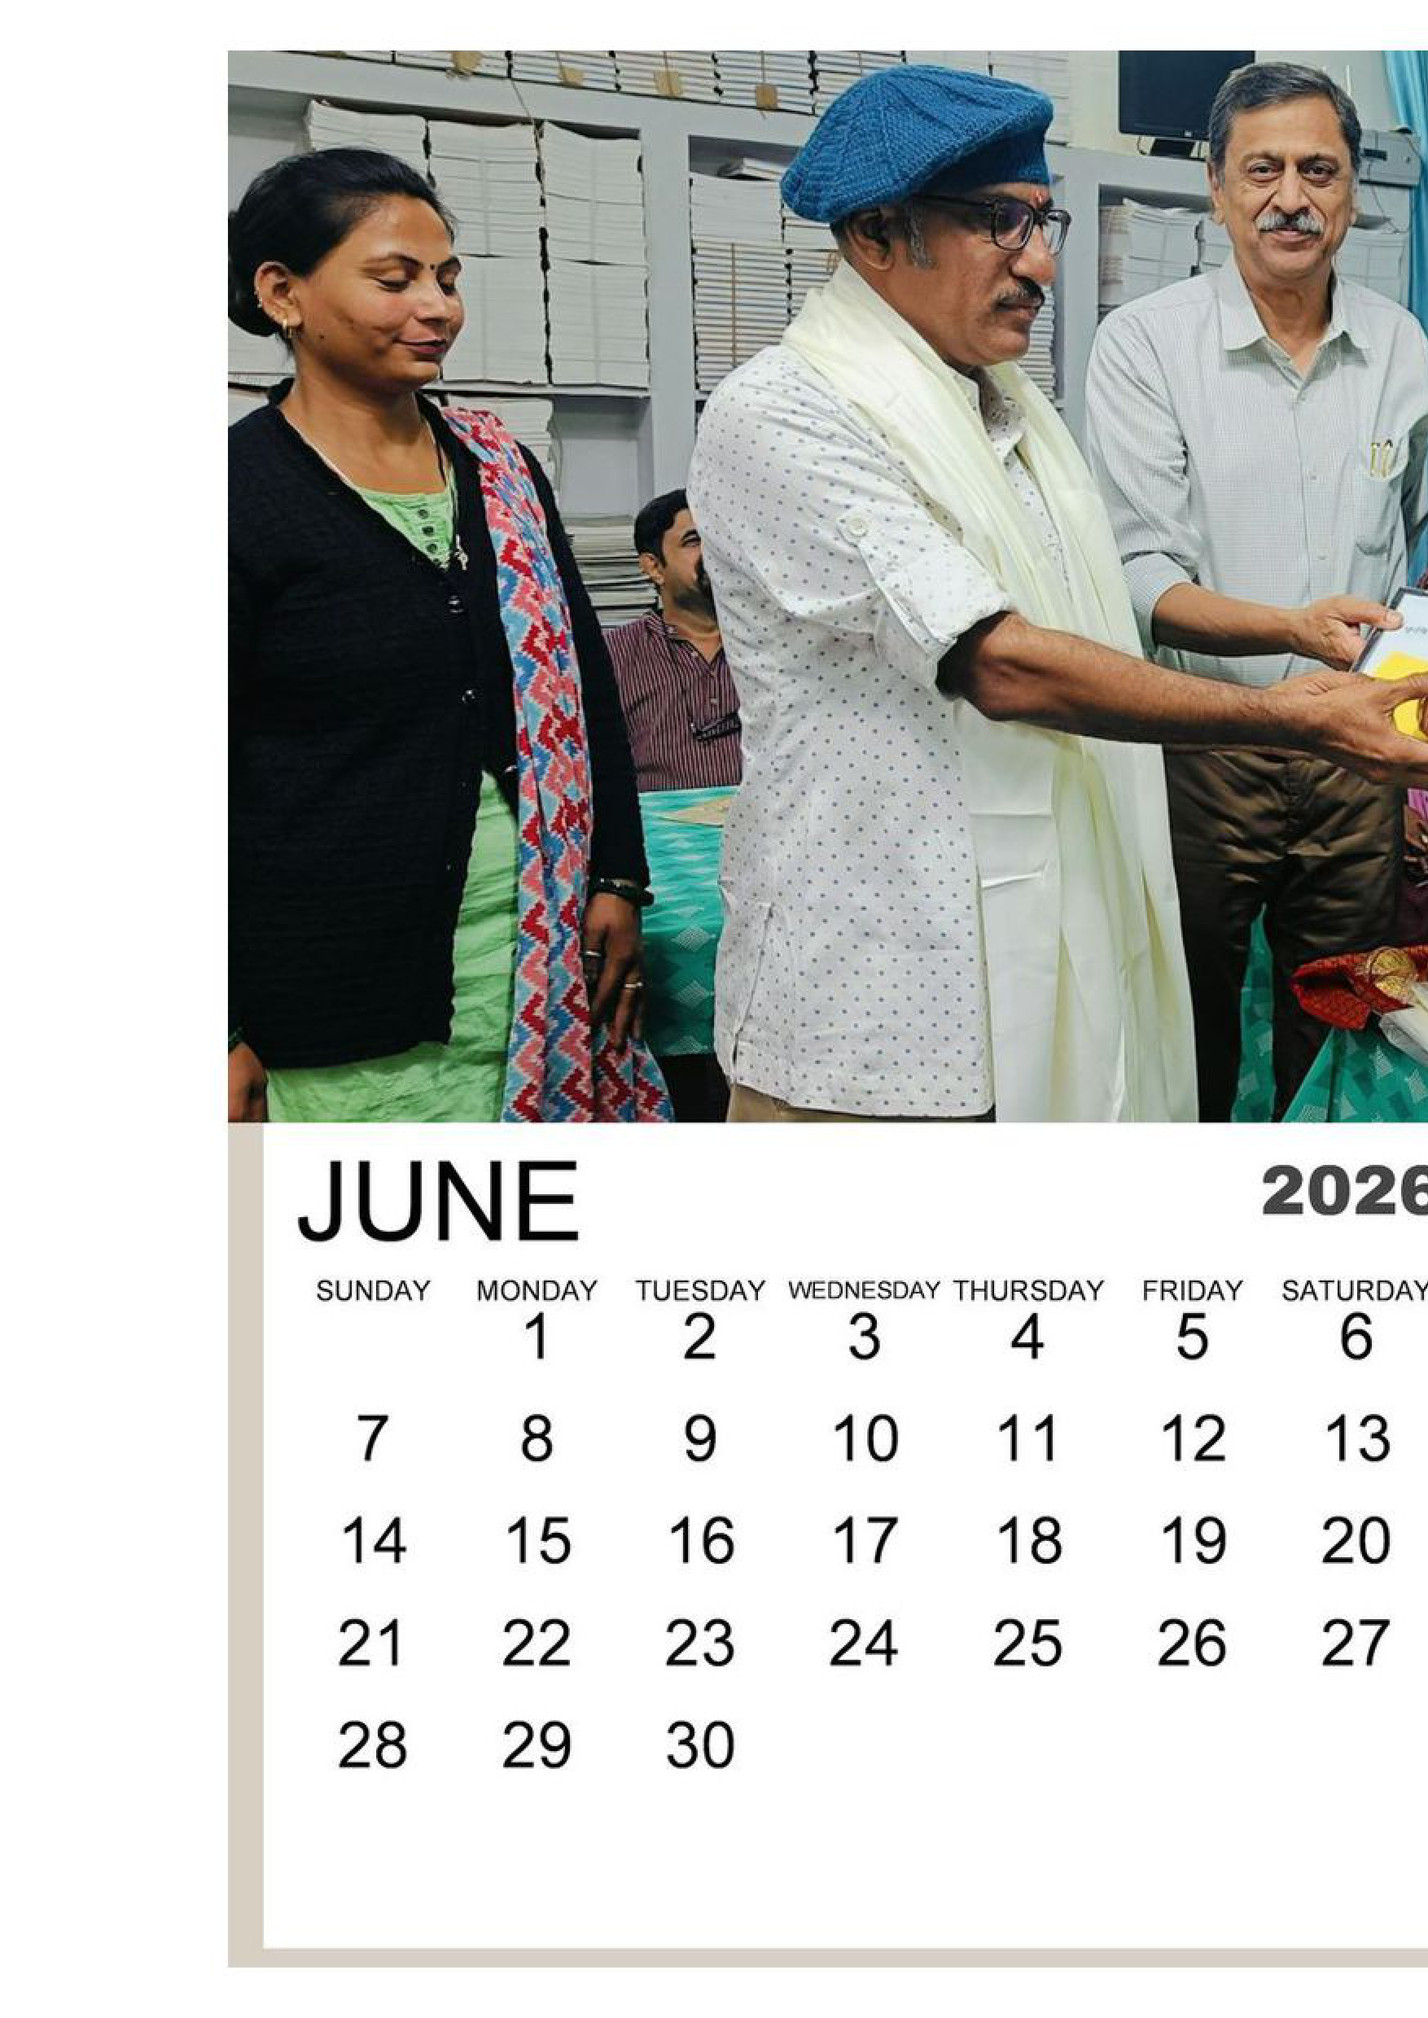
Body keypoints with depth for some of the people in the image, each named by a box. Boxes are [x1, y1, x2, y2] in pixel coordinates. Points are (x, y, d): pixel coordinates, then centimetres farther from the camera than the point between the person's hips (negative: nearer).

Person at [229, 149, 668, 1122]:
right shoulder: (244, 491, -6)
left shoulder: (501, 469, 11)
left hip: (544, 938, 6)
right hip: (350, 985, -5)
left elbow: (587, 685, 16)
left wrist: (617, 883, 8)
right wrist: (229, 1034, -9)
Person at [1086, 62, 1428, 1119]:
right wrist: (1293, 628, -28)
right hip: (1203, 747, -3)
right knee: (1191, 1043, 8)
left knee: (1341, 1049, 12)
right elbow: (1142, 581, -14)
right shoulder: (1144, 344, -6)